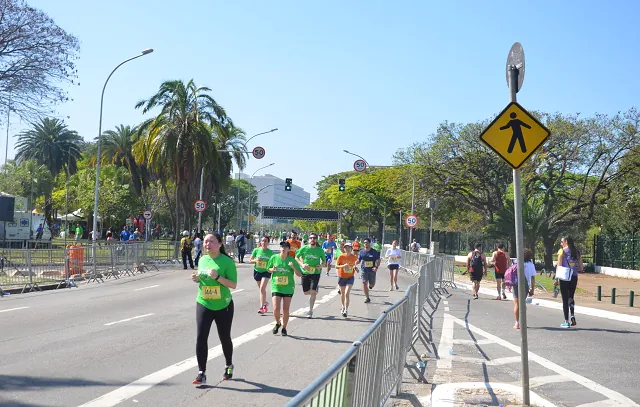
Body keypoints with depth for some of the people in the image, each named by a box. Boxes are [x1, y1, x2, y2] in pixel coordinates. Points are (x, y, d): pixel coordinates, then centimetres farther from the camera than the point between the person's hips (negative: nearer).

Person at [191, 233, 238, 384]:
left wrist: (217, 277, -26)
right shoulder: (202, 260, 5)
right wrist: (196, 279, -2)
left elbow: (233, 284, -13)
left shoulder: (227, 261, -11)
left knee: (225, 338, 11)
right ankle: (202, 373, -3)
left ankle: (229, 366, 36)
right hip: (203, 304, 3)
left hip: (223, 305, -3)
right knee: (201, 337, -9)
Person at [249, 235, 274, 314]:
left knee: (262, 288, -17)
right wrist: (255, 260, -17)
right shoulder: (256, 250, -4)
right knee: (261, 289, 15)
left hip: (266, 272, -3)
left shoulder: (270, 252, -6)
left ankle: (262, 307, -14)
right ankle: (265, 303, 38)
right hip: (257, 271, 3)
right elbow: (250, 260, 2)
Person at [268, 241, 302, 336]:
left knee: (286, 309, 3)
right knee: (276, 309, -8)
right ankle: (278, 323, 23)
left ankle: (284, 328, 23)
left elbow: (300, 275, -3)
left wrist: (293, 267, -20)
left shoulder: (292, 260, -5)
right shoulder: (274, 258, -2)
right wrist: (273, 269, -10)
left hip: (288, 288, 0)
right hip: (276, 287, 0)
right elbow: (268, 269, 12)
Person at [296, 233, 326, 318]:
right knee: (306, 292, 10)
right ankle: (315, 292, 45)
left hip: (315, 273, -2)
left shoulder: (320, 250, -1)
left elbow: (324, 260, 11)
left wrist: (321, 265, -10)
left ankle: (310, 310, -1)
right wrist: (302, 264, -11)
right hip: (305, 272, 2)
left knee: (313, 292, -12)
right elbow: (296, 257, 6)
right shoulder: (304, 248, -3)